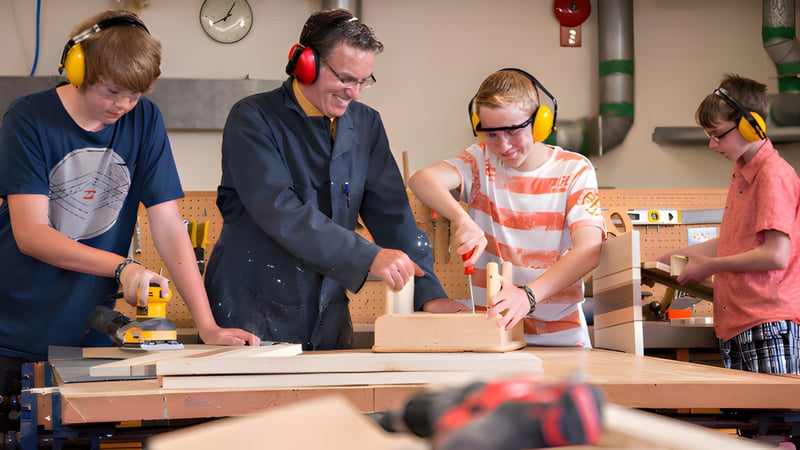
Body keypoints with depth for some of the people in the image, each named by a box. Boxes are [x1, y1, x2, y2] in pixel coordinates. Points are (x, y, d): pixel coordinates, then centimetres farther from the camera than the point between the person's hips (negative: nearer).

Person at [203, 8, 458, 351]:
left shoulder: (366, 125, 6)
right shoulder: (253, 119, -11)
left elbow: (391, 214, 3)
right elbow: (280, 212, -23)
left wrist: (428, 293, -9)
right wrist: (368, 257, -30)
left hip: (327, 321, 5)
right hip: (252, 317, -5)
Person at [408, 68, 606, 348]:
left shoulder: (574, 171, 1)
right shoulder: (480, 161, 6)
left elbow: (589, 250, -14)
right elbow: (422, 179, -13)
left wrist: (529, 295, -29)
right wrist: (463, 220, -33)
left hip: (560, 336, -2)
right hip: (490, 331, 2)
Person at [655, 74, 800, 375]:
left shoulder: (774, 175, -12)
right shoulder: (741, 175, 17)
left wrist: (711, 266, -7)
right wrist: (673, 258, 21)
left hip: (767, 326, -9)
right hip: (736, 327, 9)